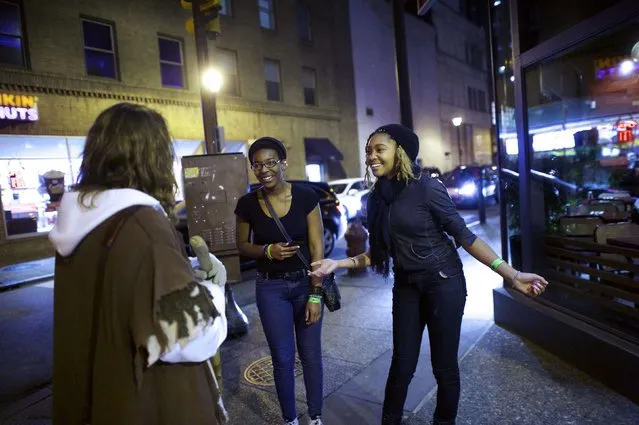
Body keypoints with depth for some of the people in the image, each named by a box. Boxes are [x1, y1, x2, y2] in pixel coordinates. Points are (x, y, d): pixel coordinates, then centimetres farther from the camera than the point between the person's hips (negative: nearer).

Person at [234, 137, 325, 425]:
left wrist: (316, 294, -12)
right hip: (270, 288, 1)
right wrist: (267, 250, -16)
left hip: (305, 283, 0)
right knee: (282, 357, 10)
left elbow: (317, 247, -9)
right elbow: (242, 245, 6)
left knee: (311, 354, 10)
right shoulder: (247, 204, -8)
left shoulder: (306, 197, -11)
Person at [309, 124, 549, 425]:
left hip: (443, 283, -4)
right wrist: (339, 263, -1)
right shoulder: (377, 198, 2)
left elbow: (464, 236, -13)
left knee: (444, 365, 9)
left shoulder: (426, 187, -15)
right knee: (402, 364, 12)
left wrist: (511, 274, -17)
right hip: (406, 287, 5)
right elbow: (379, 252, 7)